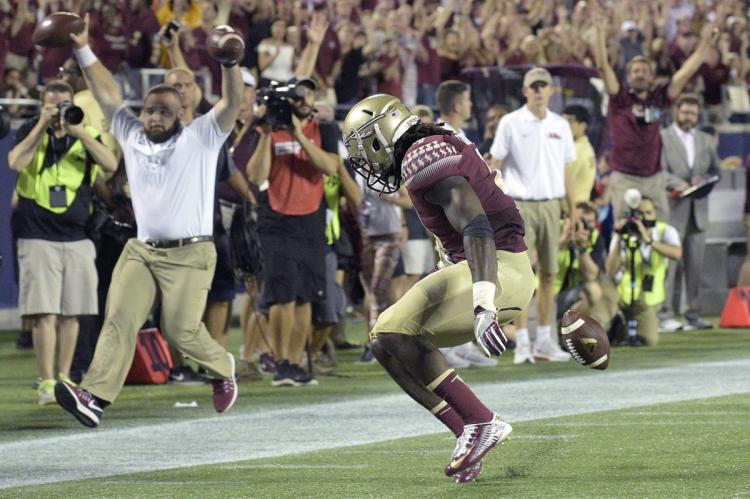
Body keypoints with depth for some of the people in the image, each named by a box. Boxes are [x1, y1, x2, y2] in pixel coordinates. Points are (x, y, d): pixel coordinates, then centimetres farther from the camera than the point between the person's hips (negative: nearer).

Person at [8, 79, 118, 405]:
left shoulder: (86, 135, 8)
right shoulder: (31, 131, 4)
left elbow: (110, 164, -9)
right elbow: (16, 162, -14)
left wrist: (77, 131, -15)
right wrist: (43, 126, -13)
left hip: (77, 238, 3)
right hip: (37, 238, -3)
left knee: (71, 314, 6)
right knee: (44, 313, -9)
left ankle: (64, 379, 16)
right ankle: (47, 383, -9)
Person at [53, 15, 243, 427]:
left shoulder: (200, 139, 1)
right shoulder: (132, 136, 13)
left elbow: (232, 104, -9)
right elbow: (107, 94, 12)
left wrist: (230, 64, -25)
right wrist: (83, 51, 6)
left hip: (189, 254, -4)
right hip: (141, 250, 4)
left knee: (181, 330, -8)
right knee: (120, 319, -11)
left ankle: (221, 367, 23)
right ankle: (95, 397, -22)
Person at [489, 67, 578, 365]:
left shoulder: (560, 126, 12)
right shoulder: (511, 123, -1)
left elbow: (566, 170, 17)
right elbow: (495, 165, -3)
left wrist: (574, 208, 12)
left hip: (551, 205, 5)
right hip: (520, 206, -5)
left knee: (548, 273, 7)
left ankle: (544, 340, 14)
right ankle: (522, 343, -9)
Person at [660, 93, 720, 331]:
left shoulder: (706, 140, 20)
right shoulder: (662, 138, 3)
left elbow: (715, 170, 20)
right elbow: (660, 170, -7)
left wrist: (703, 179, -1)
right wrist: (678, 184, -23)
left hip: (698, 211, 5)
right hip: (673, 210, -5)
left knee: (696, 265, 4)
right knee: (672, 263, -10)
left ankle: (693, 314, 8)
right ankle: (667, 314, -10)